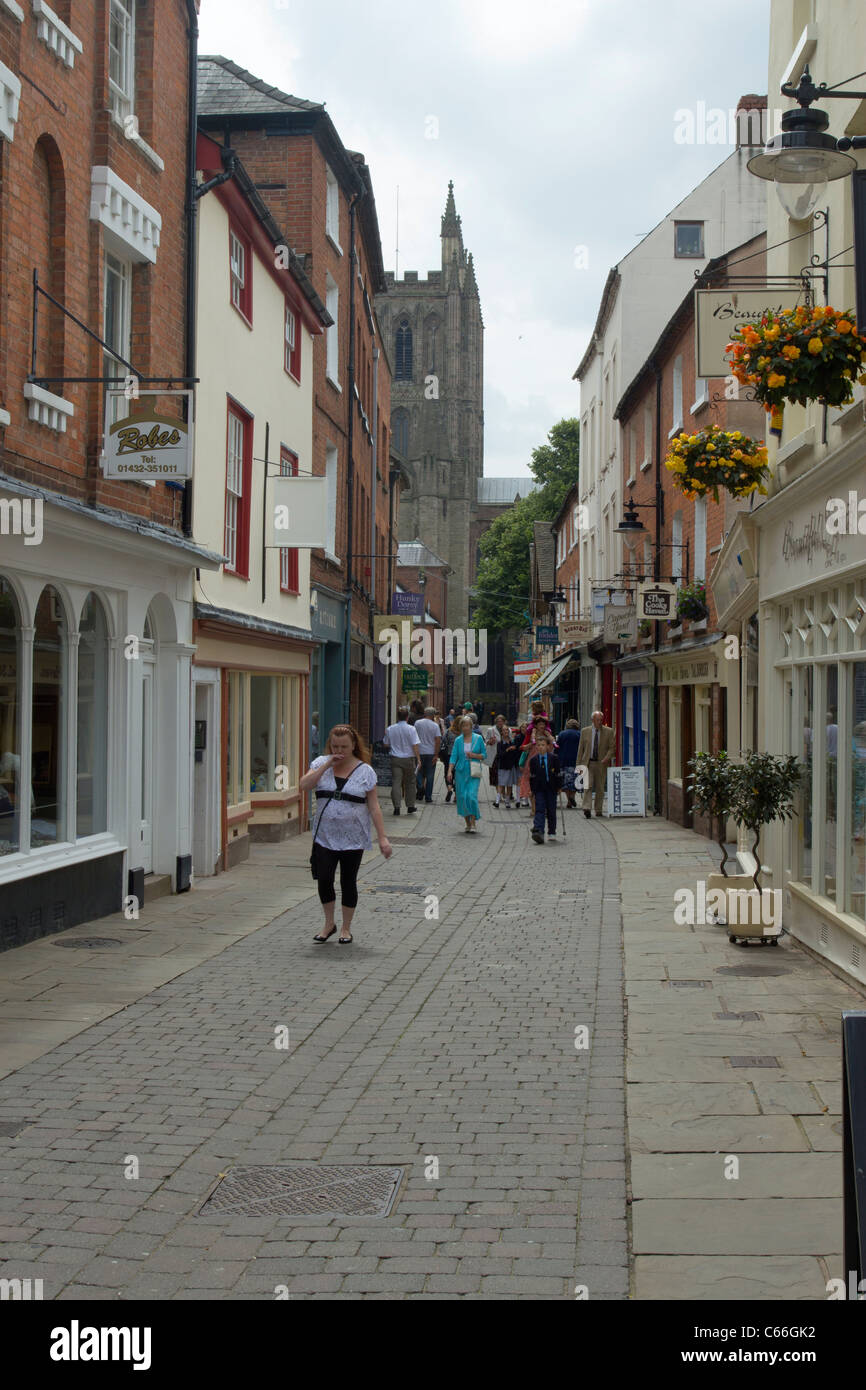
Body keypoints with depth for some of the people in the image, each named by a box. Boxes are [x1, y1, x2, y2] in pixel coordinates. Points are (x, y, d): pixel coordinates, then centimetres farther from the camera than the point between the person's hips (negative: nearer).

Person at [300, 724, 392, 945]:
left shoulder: (365, 771, -1)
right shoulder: (321, 764, 4)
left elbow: (374, 807, -2)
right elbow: (304, 785, -12)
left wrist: (382, 838, -8)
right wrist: (327, 765, -16)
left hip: (353, 839, -1)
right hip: (324, 837, 1)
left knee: (348, 882, 6)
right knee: (324, 879, -2)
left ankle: (346, 928, 20)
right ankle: (329, 923, 19)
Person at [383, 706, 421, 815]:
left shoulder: (390, 729, 0)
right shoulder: (411, 729, -8)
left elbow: (386, 744, 9)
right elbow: (415, 745, -11)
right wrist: (418, 759, -7)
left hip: (395, 758, 1)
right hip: (409, 758, -1)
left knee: (396, 783, 0)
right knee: (410, 783, 12)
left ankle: (396, 807, -8)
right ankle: (410, 806, 16)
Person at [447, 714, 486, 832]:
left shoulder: (478, 738, 3)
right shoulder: (458, 740, 7)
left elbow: (484, 755, 8)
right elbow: (454, 756, 1)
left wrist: (474, 755, -11)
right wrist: (450, 771, -10)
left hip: (473, 773, -2)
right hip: (461, 772, 2)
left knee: (472, 795, -15)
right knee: (462, 797, 1)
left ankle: (473, 823, -10)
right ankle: (467, 823, 14)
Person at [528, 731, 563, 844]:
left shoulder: (554, 758, 0)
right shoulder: (533, 760, 2)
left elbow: (558, 774, 3)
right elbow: (532, 776, 7)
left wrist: (558, 787, 0)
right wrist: (532, 790, 4)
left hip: (551, 788, 0)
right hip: (539, 789, 0)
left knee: (551, 811, 7)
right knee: (539, 810, -11)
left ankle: (551, 833, 20)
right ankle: (538, 832, -24)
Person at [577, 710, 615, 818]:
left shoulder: (608, 731, 4)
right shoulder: (585, 731, 7)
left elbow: (612, 747, 3)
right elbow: (580, 748, 9)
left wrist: (607, 757, -15)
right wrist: (579, 764, 4)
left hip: (601, 764, 0)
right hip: (588, 763, 0)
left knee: (600, 788, 5)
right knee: (588, 786, -12)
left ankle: (598, 810, 14)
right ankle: (586, 809, -20)